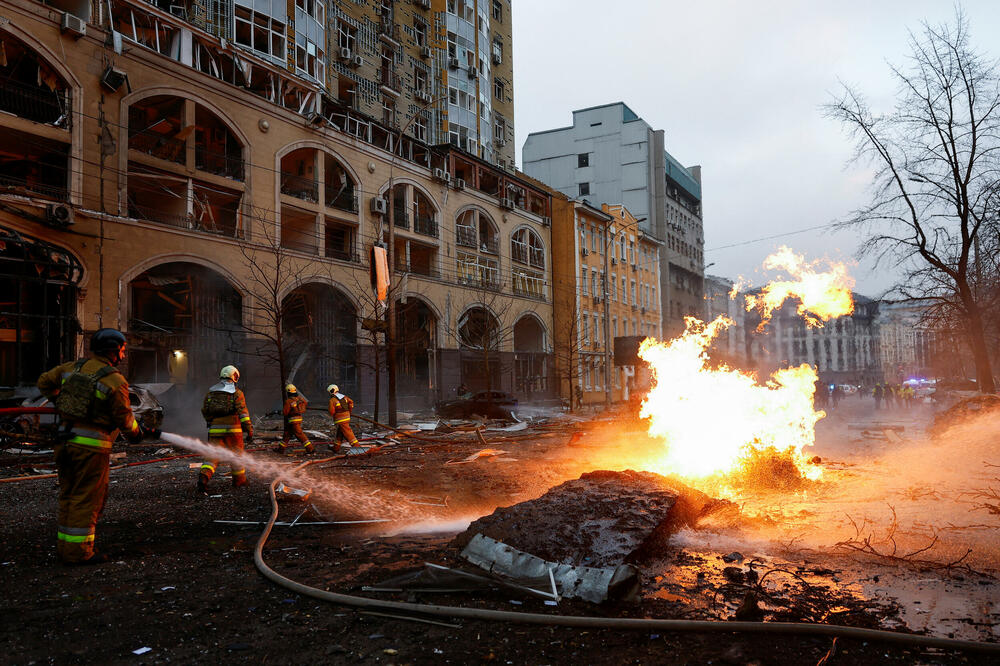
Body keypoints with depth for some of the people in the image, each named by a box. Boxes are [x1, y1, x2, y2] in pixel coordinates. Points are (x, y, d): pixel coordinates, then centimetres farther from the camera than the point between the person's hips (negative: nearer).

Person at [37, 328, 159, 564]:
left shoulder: (72, 368, 6)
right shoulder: (115, 380, -13)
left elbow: (45, 381, 19)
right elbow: (124, 418, -6)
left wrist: (61, 402, 34)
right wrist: (139, 434, 13)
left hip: (64, 440, 7)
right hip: (92, 447, -7)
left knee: (69, 494, 16)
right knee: (87, 498, 1)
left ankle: (64, 545, 23)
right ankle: (78, 551, 5)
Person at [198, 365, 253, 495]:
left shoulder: (210, 392, 12)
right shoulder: (237, 393, -1)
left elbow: (205, 411, 17)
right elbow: (242, 412, -9)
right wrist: (249, 429, -10)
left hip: (215, 429, 3)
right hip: (232, 429, -3)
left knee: (212, 455, 1)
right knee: (236, 454, 14)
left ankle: (203, 477, -23)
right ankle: (239, 480, 26)